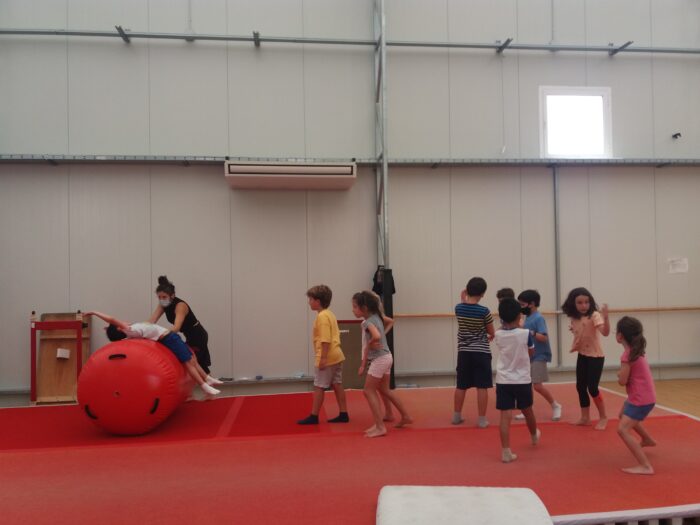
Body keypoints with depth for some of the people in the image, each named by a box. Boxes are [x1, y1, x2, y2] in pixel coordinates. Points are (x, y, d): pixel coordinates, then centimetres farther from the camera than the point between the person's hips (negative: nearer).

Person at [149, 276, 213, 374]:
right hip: (190, 336, 8)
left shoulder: (180, 305, -28)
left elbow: (176, 327, -42)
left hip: (198, 336, -8)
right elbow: (151, 321, -15)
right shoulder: (163, 305, -5)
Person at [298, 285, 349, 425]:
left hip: (327, 357, -9)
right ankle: (343, 414, 14)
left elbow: (325, 340, -22)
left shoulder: (322, 316, -16)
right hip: (336, 355, 9)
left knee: (319, 387, 0)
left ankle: (314, 417, 8)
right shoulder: (329, 314, 14)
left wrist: (323, 358, -21)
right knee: (337, 385, 11)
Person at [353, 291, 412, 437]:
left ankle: (380, 427, -1)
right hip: (386, 357, 9)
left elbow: (377, 337, -39)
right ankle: (405, 417, 33)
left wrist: (369, 344, -15)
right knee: (384, 390, 23)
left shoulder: (368, 322, -18)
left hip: (380, 359, -9)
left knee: (368, 391, -1)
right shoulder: (375, 317, 9)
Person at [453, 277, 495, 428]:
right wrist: (488, 337, 19)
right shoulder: (484, 311, -13)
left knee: (461, 386, 14)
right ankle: (482, 419, 7)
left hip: (463, 352, 4)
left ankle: (456, 416, 23)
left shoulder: (458, 308, -3)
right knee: (482, 387, 3)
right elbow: (492, 333, -1)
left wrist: (463, 299, 18)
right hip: (481, 352, -4)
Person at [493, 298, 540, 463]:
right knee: (527, 411, 23)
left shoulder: (498, 335, -5)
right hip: (523, 381, 0)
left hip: (503, 381, 0)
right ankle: (534, 435, 50)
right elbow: (531, 352, 6)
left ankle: (506, 452, -7)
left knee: (505, 416, -2)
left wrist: (505, 323, 13)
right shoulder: (525, 333, -11)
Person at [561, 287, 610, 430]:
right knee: (580, 387, 10)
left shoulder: (594, 315, -19)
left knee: (592, 388, -6)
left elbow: (605, 332, -36)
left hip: (595, 356, -7)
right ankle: (585, 417, 24)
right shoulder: (574, 318, 1)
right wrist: (574, 346, -2)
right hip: (582, 356, 7)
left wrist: (606, 317, -50)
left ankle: (603, 417, 15)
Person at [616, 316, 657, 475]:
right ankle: (647, 440, 55)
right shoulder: (636, 350, 4)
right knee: (623, 415, 34)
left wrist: (619, 374, -3)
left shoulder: (628, 355, -24)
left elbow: (622, 381, -21)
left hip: (641, 399, -10)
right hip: (644, 396, 10)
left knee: (623, 430, -16)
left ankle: (645, 466, -20)